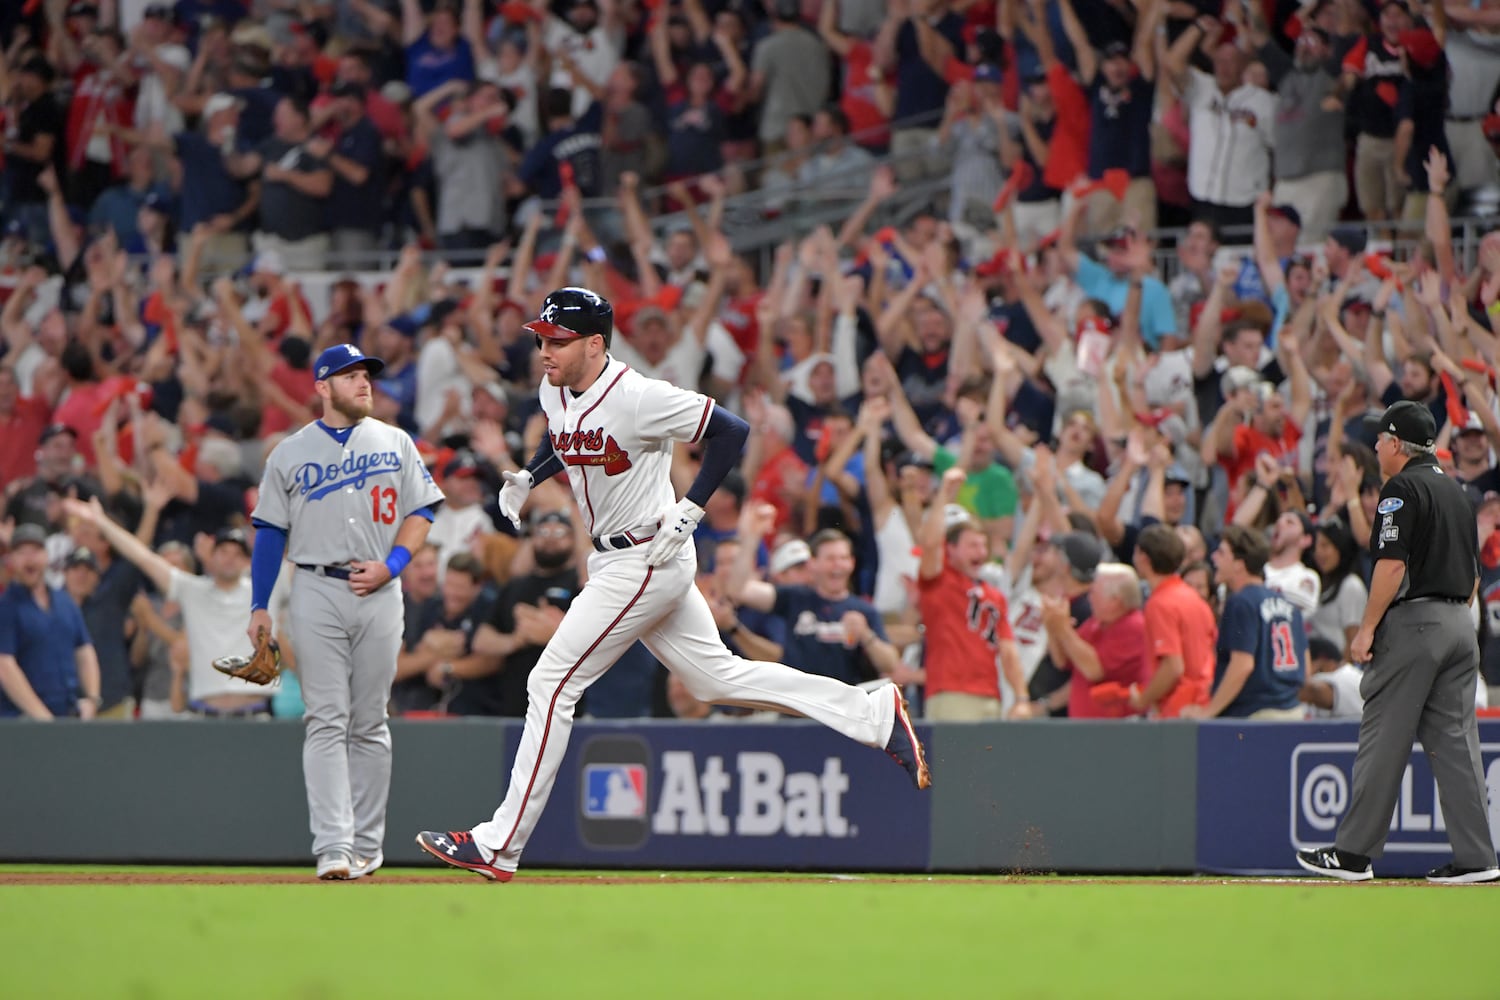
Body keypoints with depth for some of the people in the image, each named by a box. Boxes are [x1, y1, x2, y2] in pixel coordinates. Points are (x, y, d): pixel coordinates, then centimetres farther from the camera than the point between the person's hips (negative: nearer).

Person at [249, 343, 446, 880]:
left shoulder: (396, 443, 11)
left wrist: (390, 565, -7)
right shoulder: (290, 453, 7)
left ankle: (366, 844, 13)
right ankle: (333, 847, -15)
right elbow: (270, 532, 7)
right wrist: (259, 608, 1)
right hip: (317, 594, -2)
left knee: (369, 726, 6)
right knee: (327, 722, -9)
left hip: (379, 594, 2)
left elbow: (421, 513, 10)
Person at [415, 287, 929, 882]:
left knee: (552, 685, -9)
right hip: (614, 563, 10)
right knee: (717, 677, 15)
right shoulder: (555, 393, 2)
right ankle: (875, 715, 20)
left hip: (650, 560, -10)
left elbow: (731, 431, -18)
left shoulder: (638, 398, -23)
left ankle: (499, 847, -6)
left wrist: (691, 510, -21)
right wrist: (526, 479, 8)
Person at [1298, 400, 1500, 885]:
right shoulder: (1455, 491, 18)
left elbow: (1392, 564, -17)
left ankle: (1354, 852, -1)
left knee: (1383, 739, -4)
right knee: (1456, 740, 5)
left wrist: (1367, 628, -14)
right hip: (1460, 626, 8)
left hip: (1413, 622, -8)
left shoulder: (1403, 488, -8)